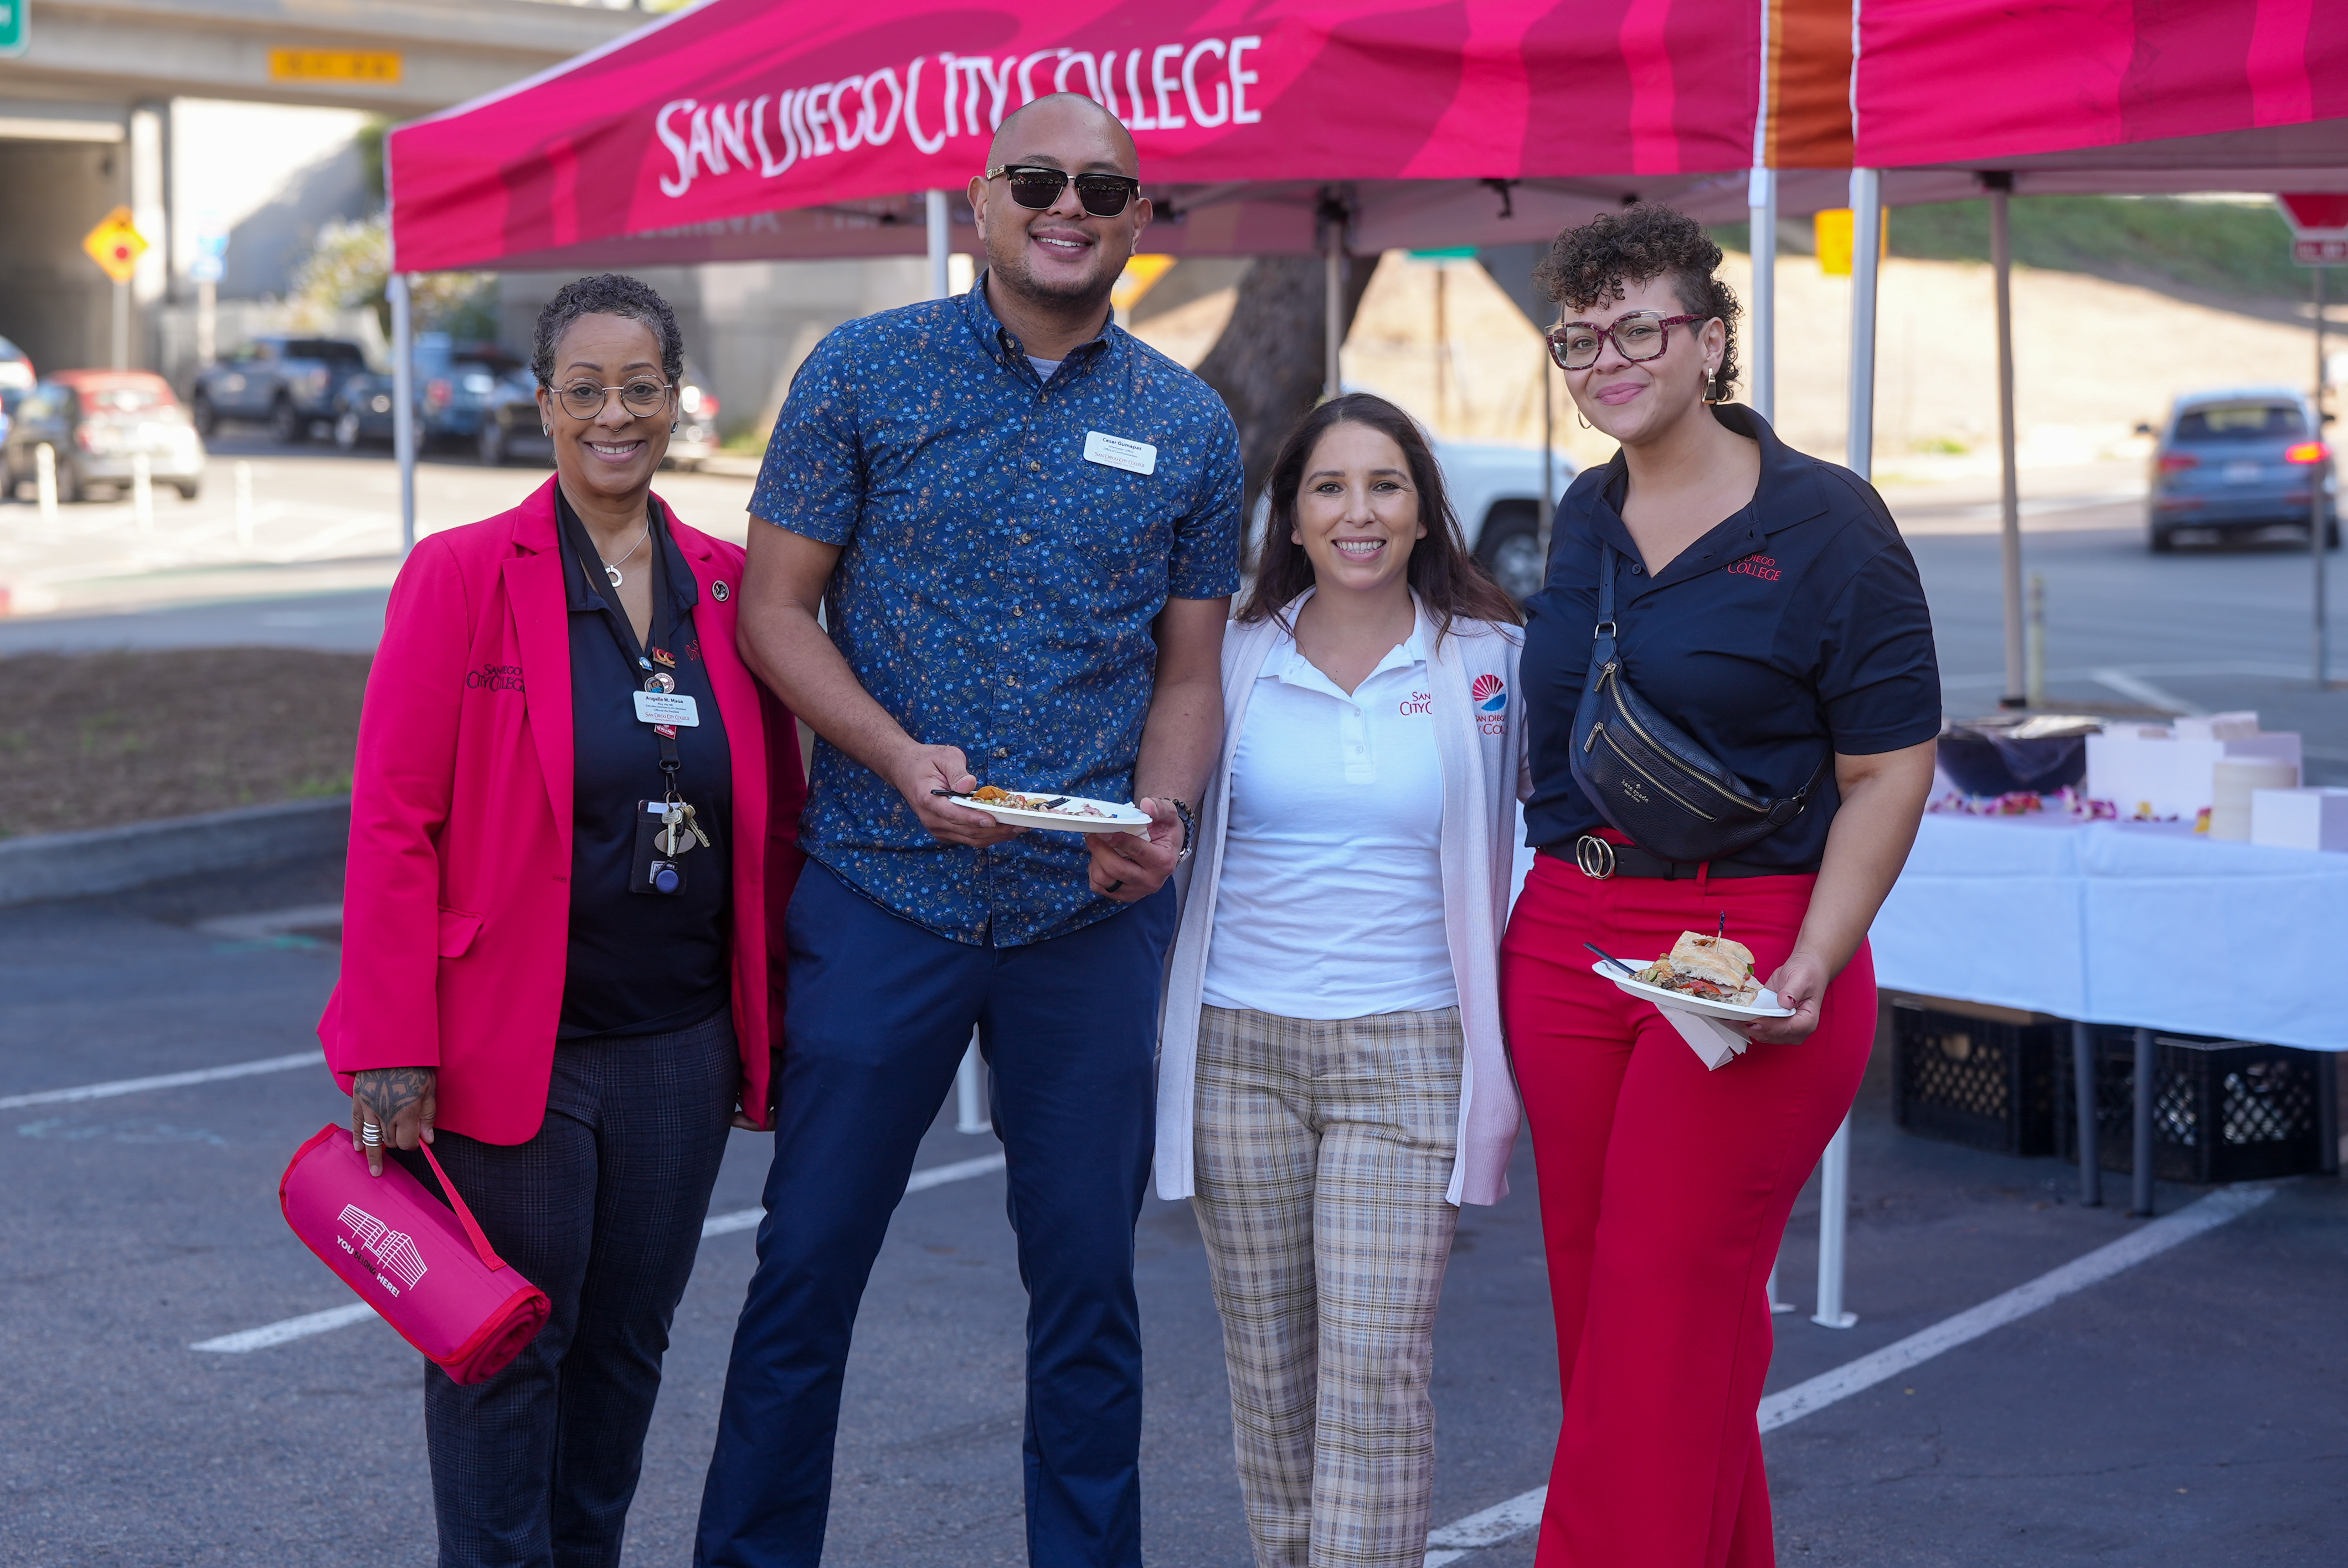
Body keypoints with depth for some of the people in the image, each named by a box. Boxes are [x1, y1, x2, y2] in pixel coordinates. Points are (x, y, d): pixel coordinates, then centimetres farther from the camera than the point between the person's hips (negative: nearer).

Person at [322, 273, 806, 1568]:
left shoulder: (728, 588, 7)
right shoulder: (462, 575, -6)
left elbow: (775, 821, 12)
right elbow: (391, 823, -9)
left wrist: (767, 1026, 9)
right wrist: (394, 1049, -14)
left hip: (679, 1046, 4)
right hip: (511, 1050, -4)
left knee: (628, 1344, 14)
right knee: (506, 1350, 3)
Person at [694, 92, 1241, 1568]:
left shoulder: (1189, 425, 6)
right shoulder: (866, 370, 0)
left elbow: (1189, 671, 10)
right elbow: (775, 604, -1)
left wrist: (1158, 814, -11)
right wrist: (901, 757, -16)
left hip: (1095, 911, 2)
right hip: (882, 891, -1)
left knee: (1088, 1276, 9)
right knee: (808, 1260, 5)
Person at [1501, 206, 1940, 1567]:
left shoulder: (1825, 520, -6)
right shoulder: (1584, 521, 12)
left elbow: (1891, 770, -8)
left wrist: (1810, 969, -18)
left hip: (1750, 944, -6)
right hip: (1568, 935, 6)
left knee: (1663, 1314, -8)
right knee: (1593, 1297, 9)